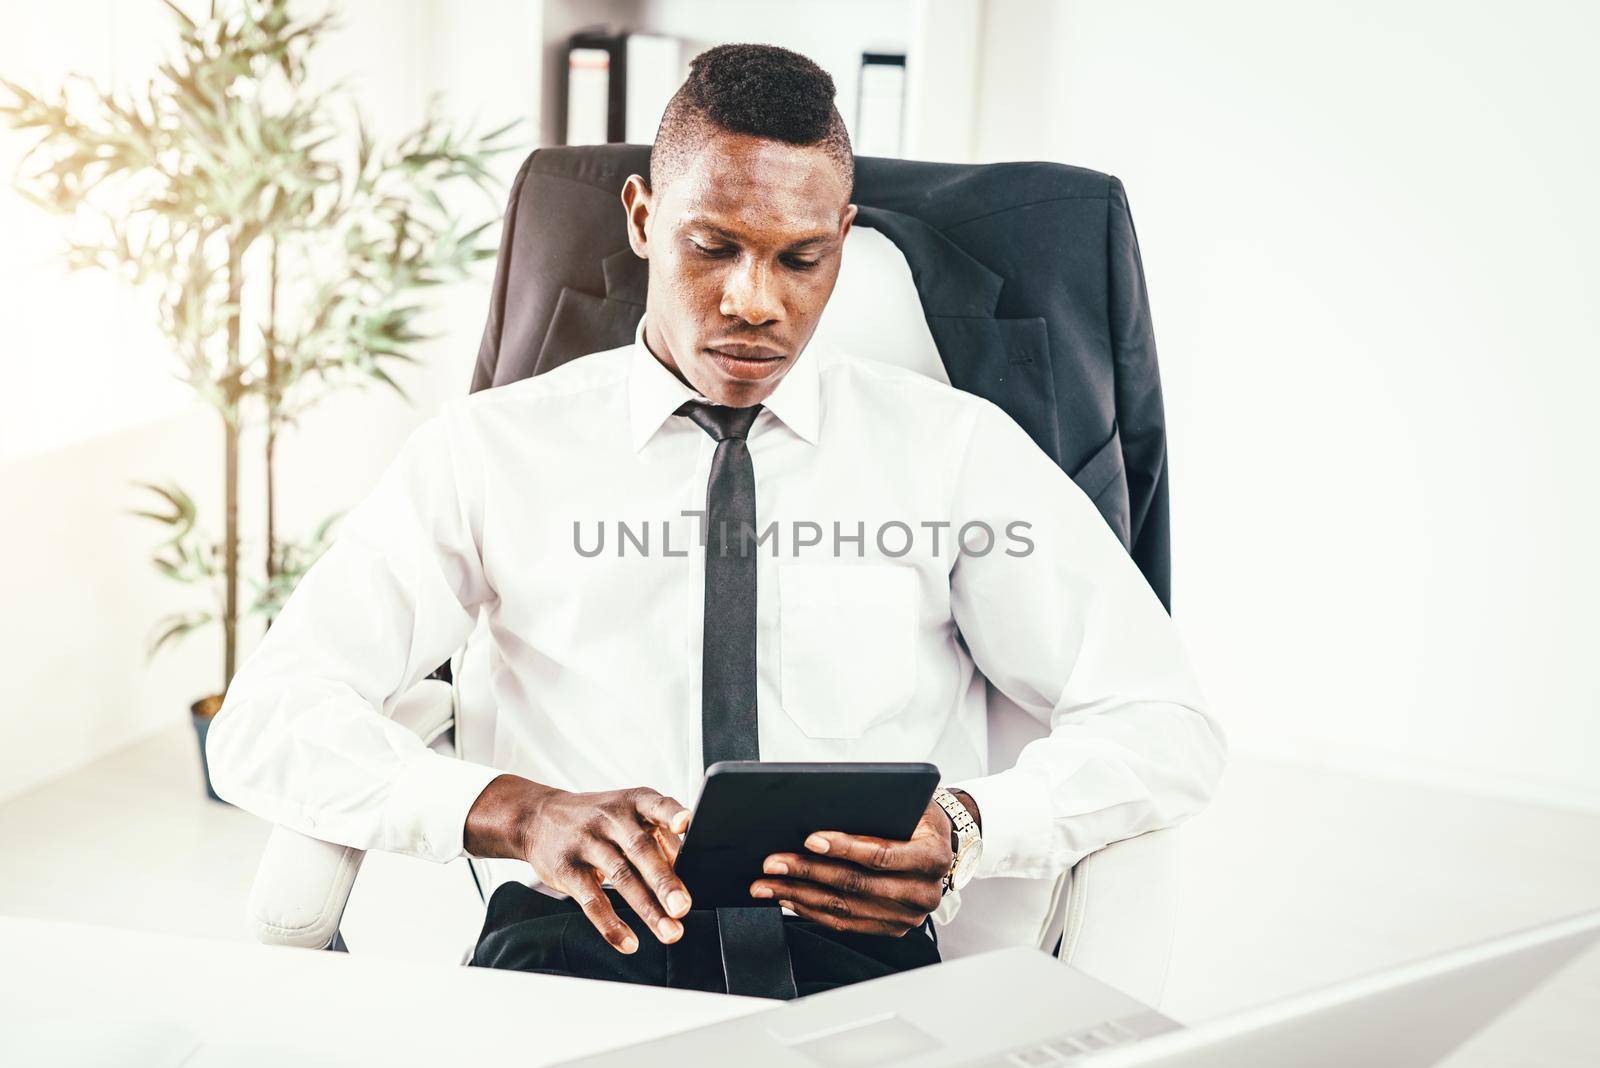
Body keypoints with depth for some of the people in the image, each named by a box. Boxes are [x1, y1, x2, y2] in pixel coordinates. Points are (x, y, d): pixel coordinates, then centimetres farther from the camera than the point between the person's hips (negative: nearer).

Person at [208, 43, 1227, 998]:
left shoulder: (959, 449, 12)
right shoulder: (492, 450, 12)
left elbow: (1169, 727, 9)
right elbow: (265, 723, 5)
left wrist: (965, 829, -12)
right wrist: (516, 812, -14)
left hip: (855, 952, 1)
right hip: (580, 939, 0)